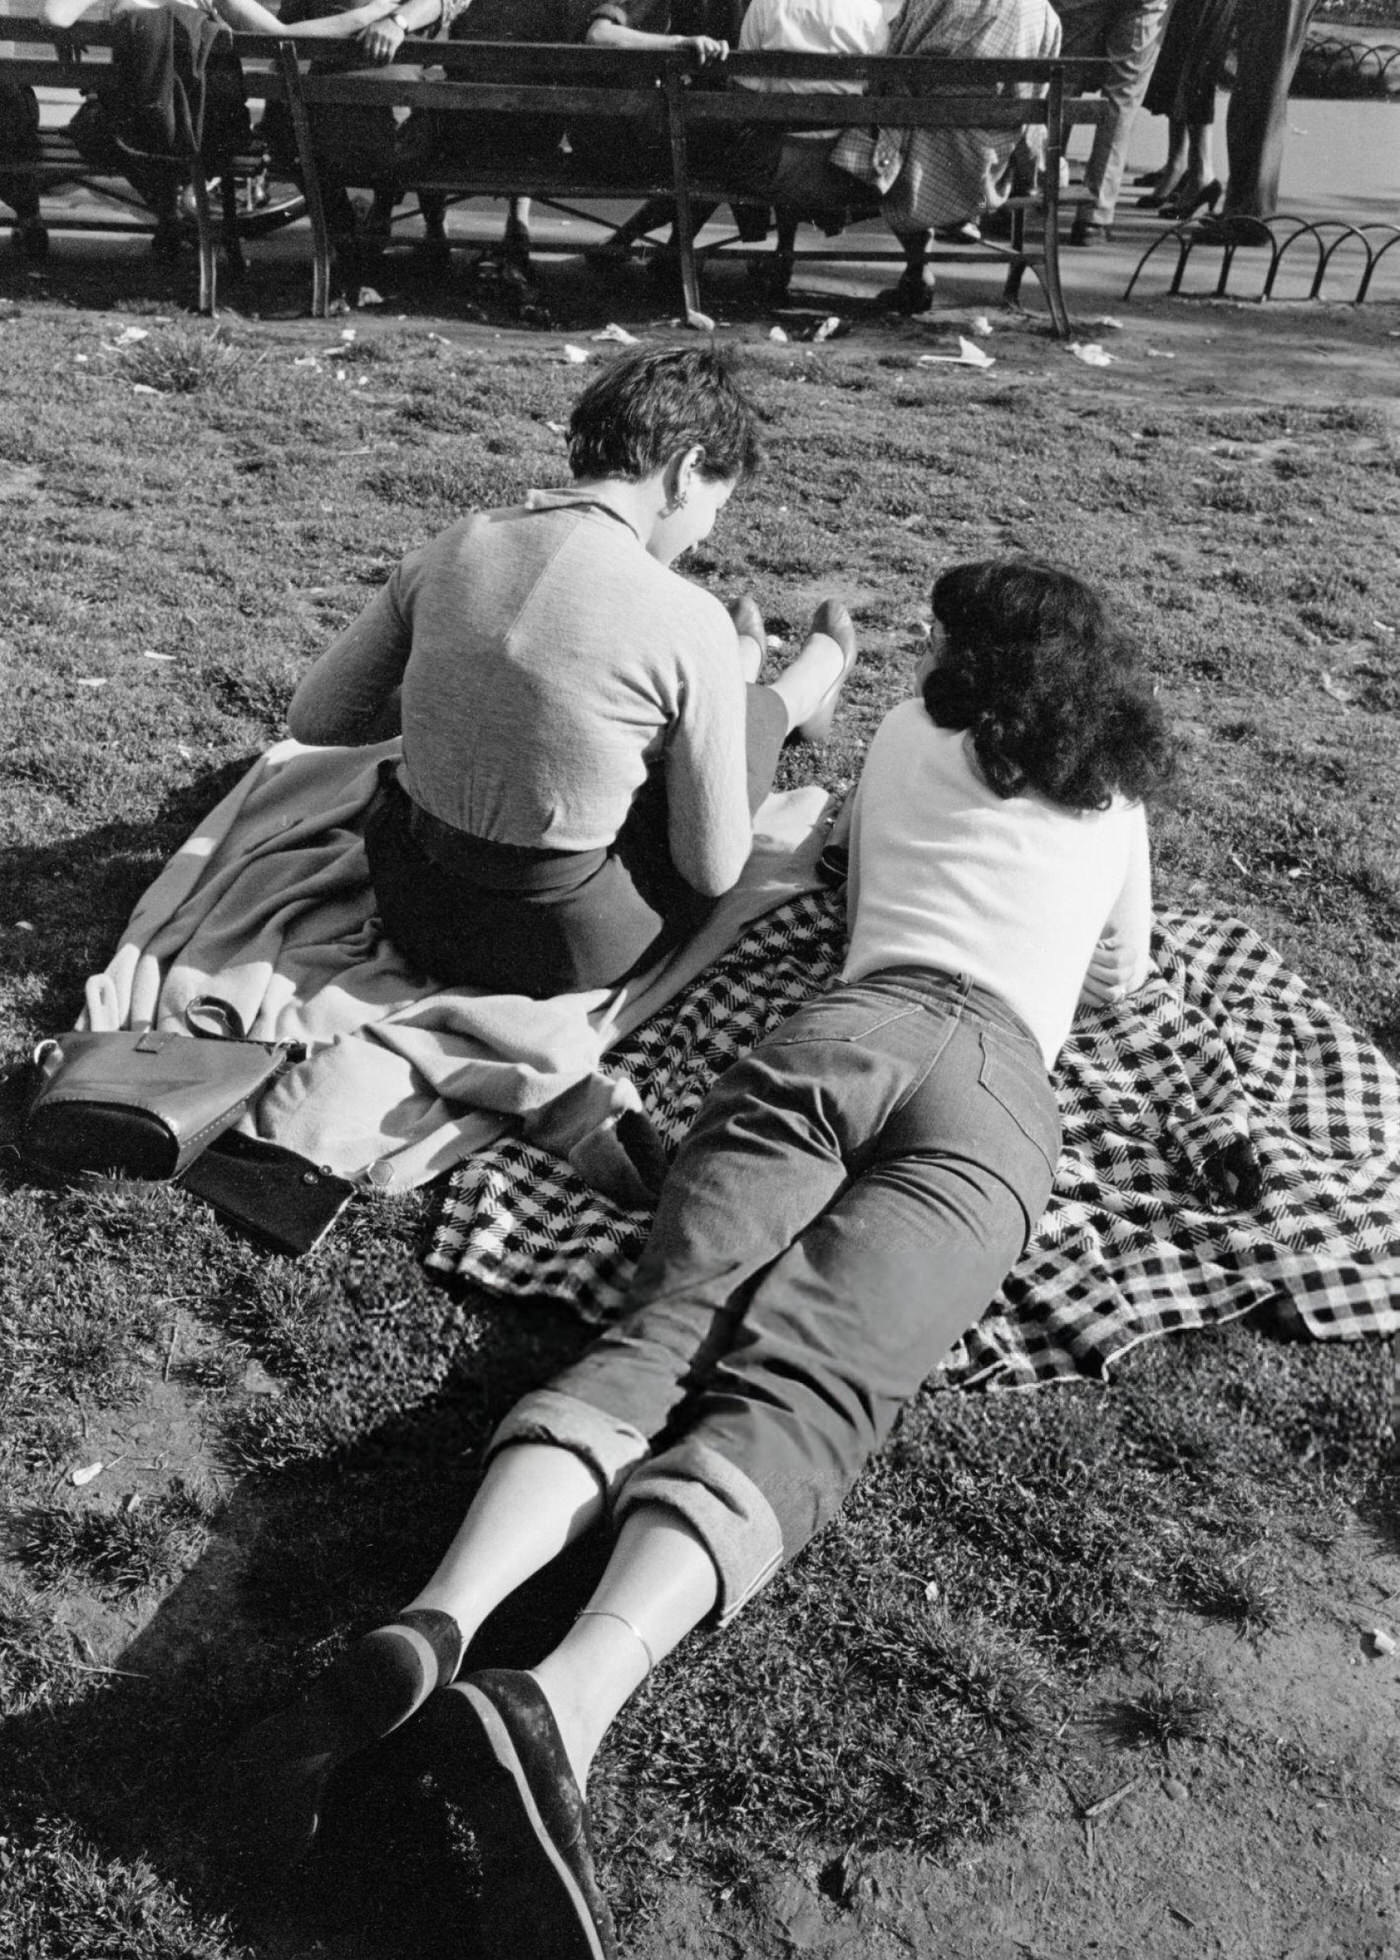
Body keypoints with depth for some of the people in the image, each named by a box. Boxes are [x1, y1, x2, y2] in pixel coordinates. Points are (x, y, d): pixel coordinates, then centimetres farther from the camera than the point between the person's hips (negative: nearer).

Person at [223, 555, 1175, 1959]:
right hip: (1000, 1087, -1)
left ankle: (430, 1628, -43)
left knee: (670, 1328, -16)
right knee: (797, 1396, -22)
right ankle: (561, 1707, -47)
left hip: (839, 1027, 2)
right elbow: (1120, 982, 44)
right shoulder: (1113, 800, 31)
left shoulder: (904, 738, 32)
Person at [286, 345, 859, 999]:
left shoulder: (447, 549, -6)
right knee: (748, 711, 22)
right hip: (564, 952, -4)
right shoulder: (689, 623, -20)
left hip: (413, 915, 5)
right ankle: (795, 696, 57)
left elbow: (312, 718, 3)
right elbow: (712, 870, -11)